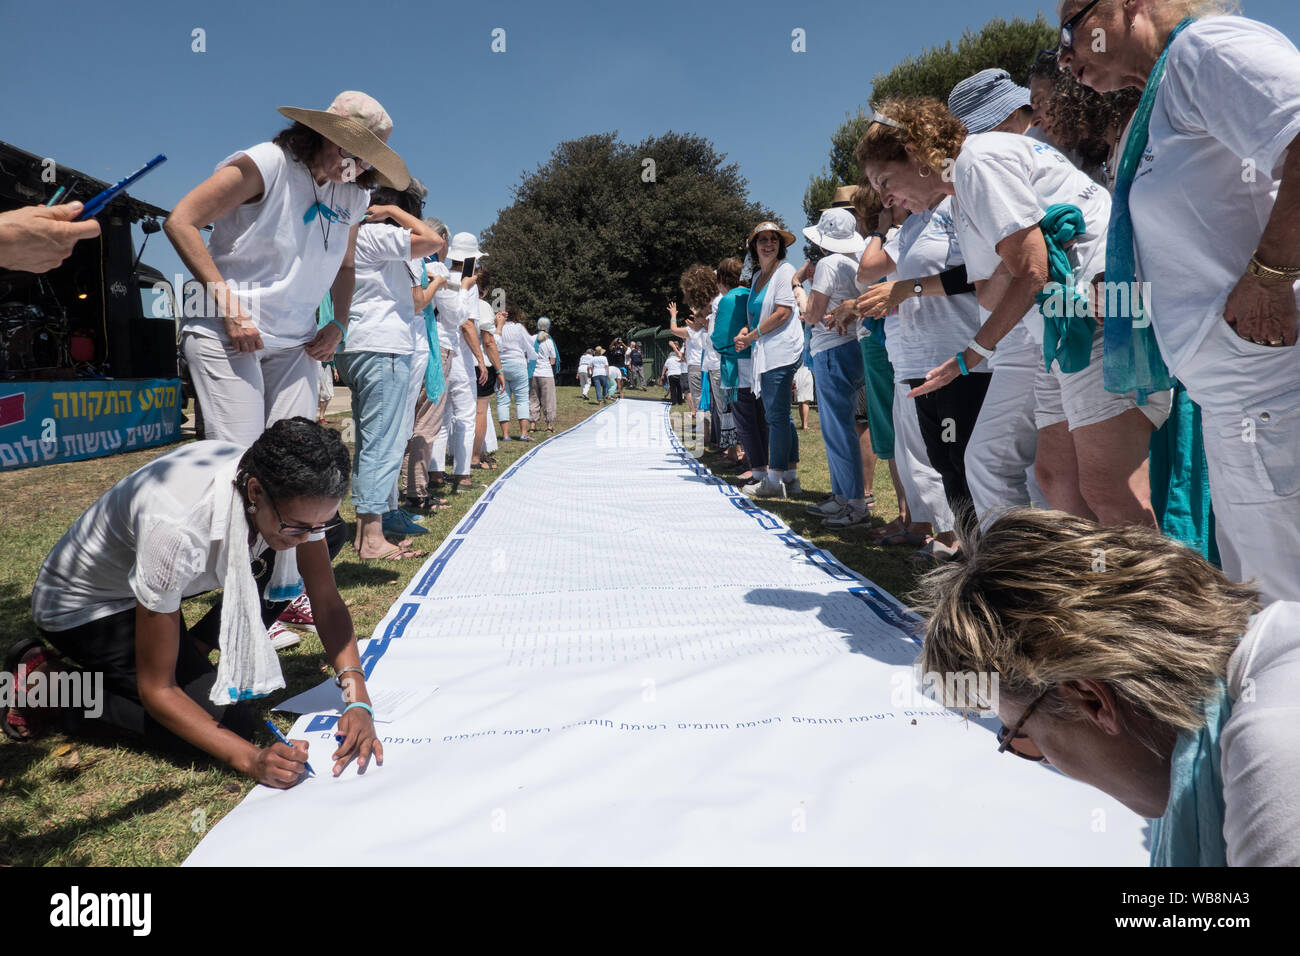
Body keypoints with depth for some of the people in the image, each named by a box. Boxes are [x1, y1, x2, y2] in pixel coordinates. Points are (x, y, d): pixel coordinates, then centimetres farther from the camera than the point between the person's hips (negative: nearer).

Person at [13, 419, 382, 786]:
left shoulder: (289, 491, -24)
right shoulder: (178, 529, -40)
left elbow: (328, 604, -13)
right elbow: (156, 690, -30)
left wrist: (358, 700, -26)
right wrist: (251, 760, -37)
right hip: (80, 606, -6)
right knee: (227, 720, -19)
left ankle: (190, 650, 3)